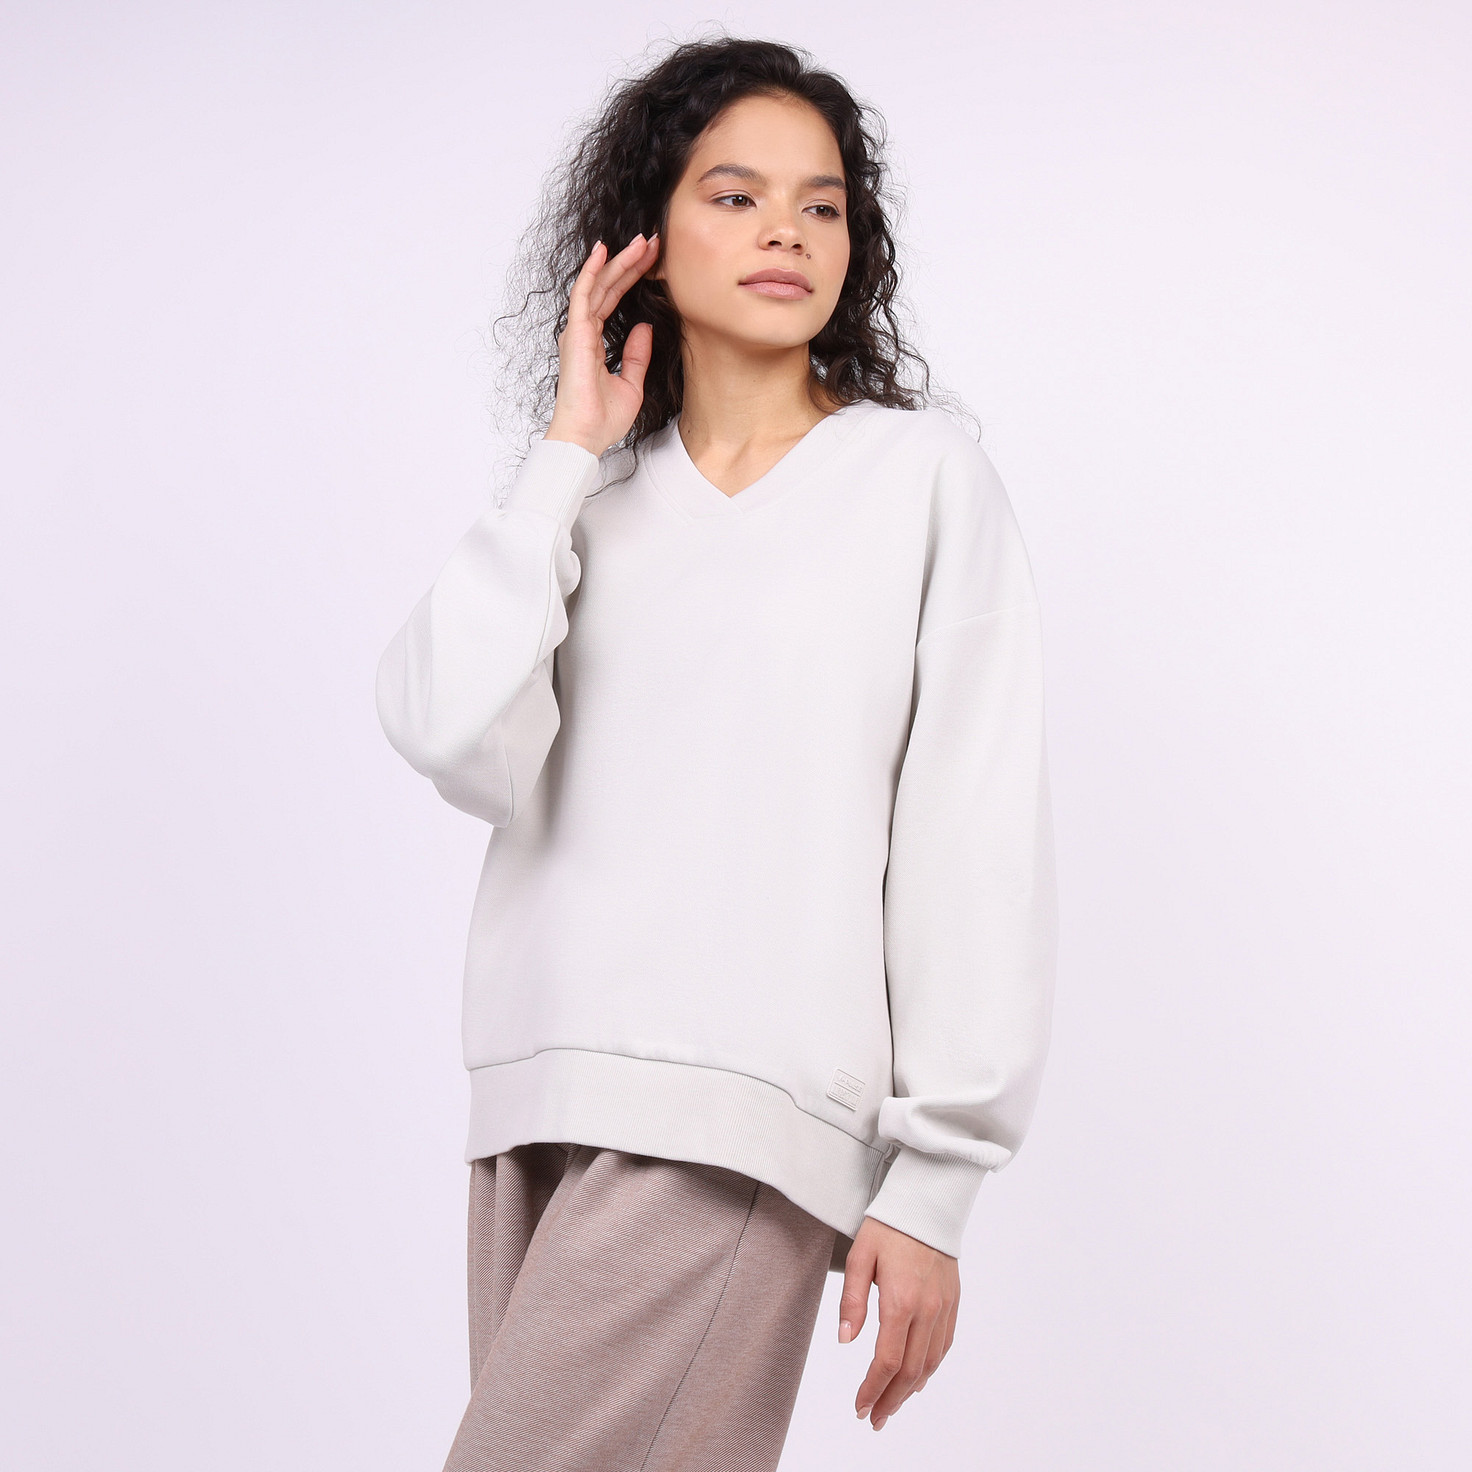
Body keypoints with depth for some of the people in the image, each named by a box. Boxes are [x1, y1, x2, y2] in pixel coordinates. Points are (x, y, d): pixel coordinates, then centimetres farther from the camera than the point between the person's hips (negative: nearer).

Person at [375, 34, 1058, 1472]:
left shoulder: (925, 476, 3)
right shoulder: (591, 499, 13)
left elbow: (976, 832, -1)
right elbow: (458, 744, -3)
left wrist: (932, 1181, -5)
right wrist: (567, 455, 1)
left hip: (748, 1111, -4)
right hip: (546, 1092, 4)